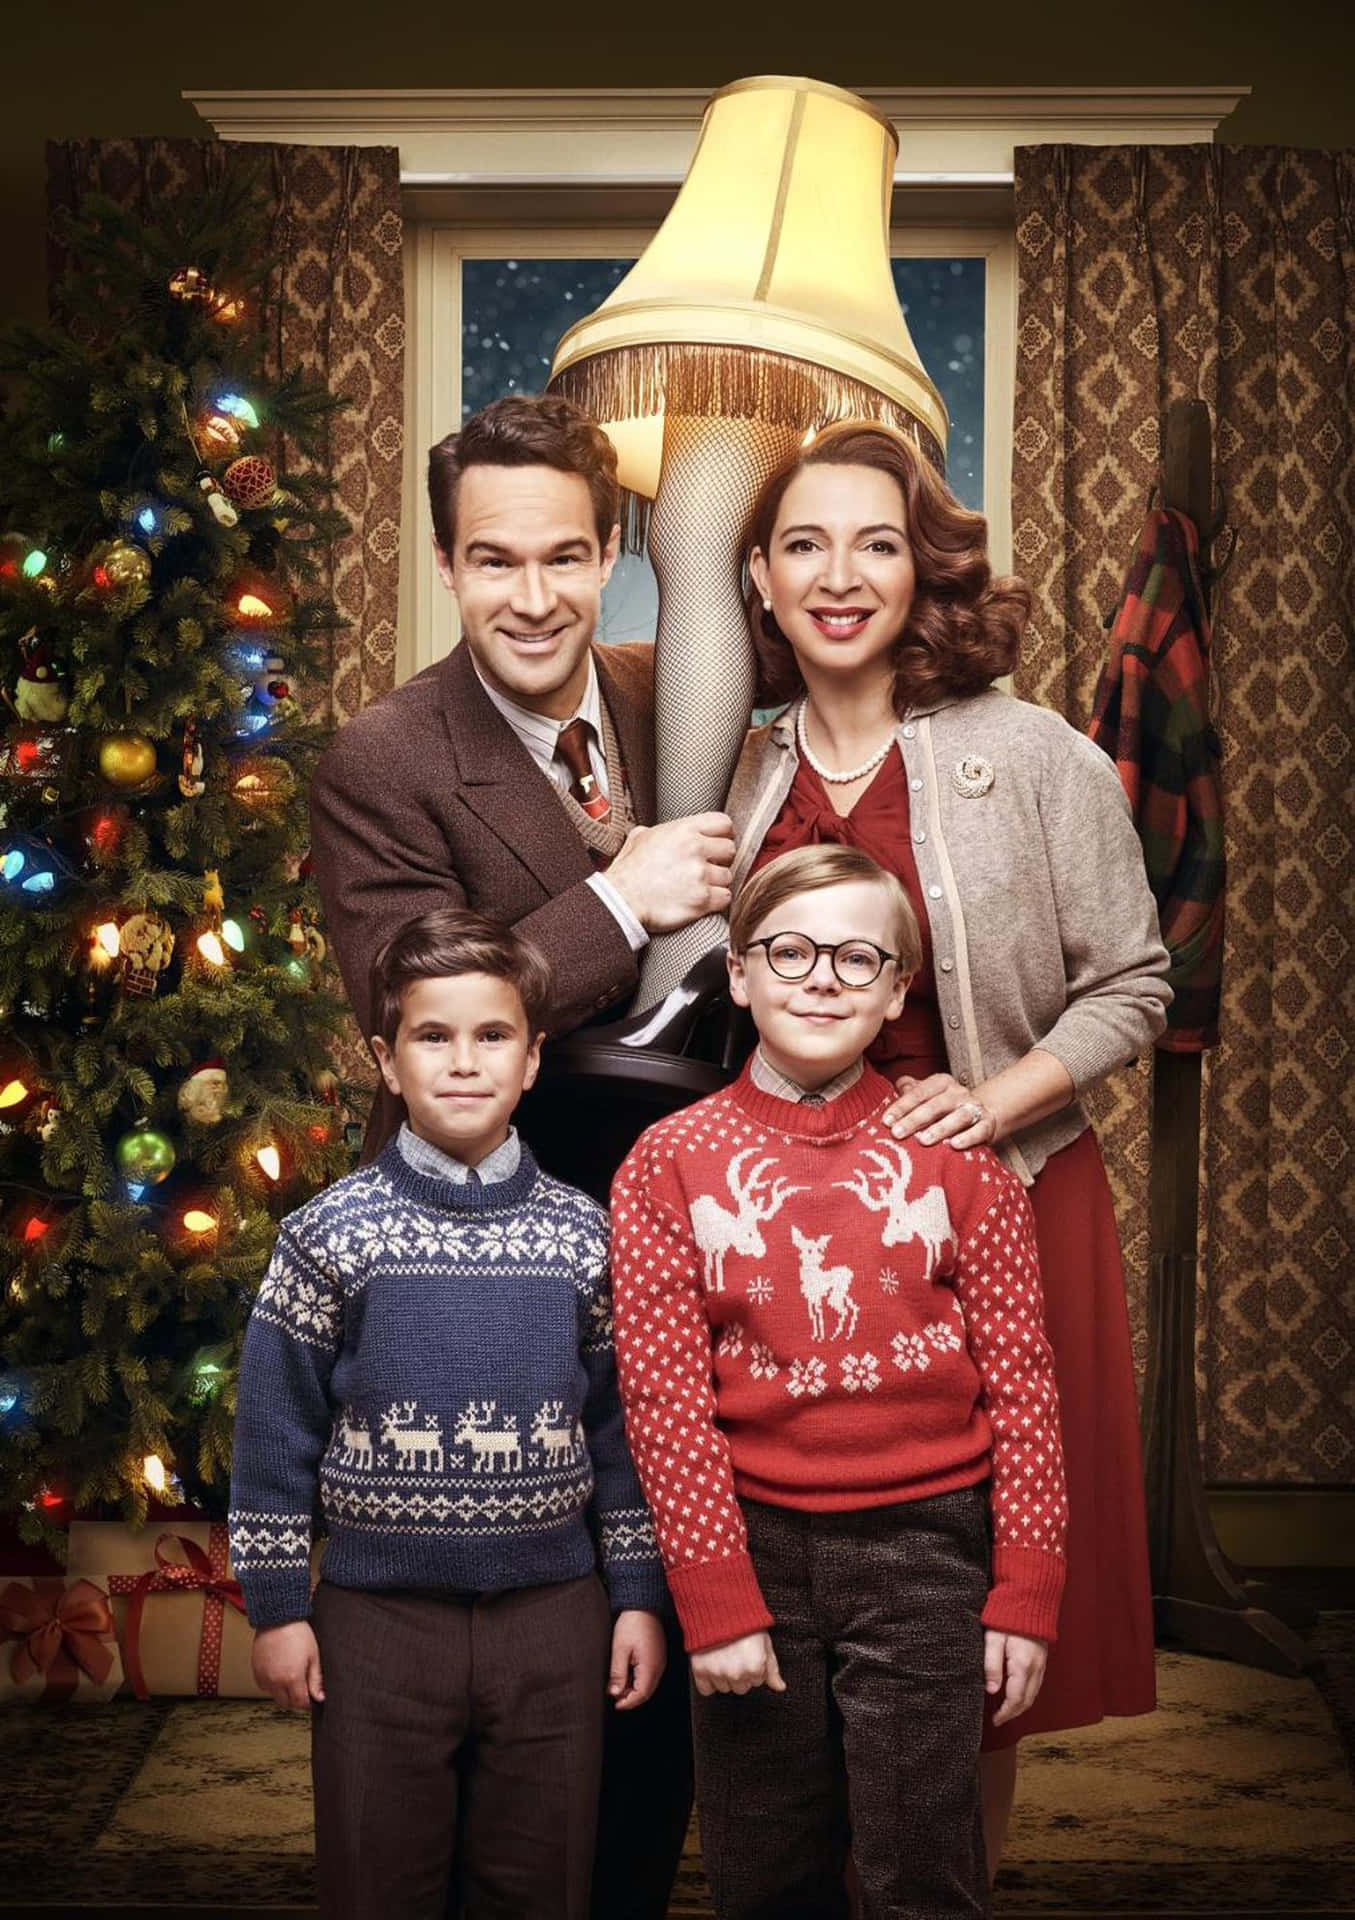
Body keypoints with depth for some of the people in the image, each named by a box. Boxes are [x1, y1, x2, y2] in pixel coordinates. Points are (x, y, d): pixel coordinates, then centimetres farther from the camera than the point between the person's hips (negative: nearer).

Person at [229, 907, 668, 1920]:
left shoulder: (584, 1237, 1)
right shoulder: (330, 1235, -5)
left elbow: (622, 1427, 6)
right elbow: (276, 1429, -1)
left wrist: (638, 1596, 6)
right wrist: (278, 1605, -1)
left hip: (554, 1612, 1)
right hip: (378, 1613, -1)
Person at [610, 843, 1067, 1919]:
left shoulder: (953, 1155, 1)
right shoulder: (671, 1164, 0)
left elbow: (1021, 1384, 0)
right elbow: (665, 1401, -3)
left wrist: (1025, 1593, -3)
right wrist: (716, 1602, -7)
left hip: (924, 1549, -1)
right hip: (755, 1546, 1)